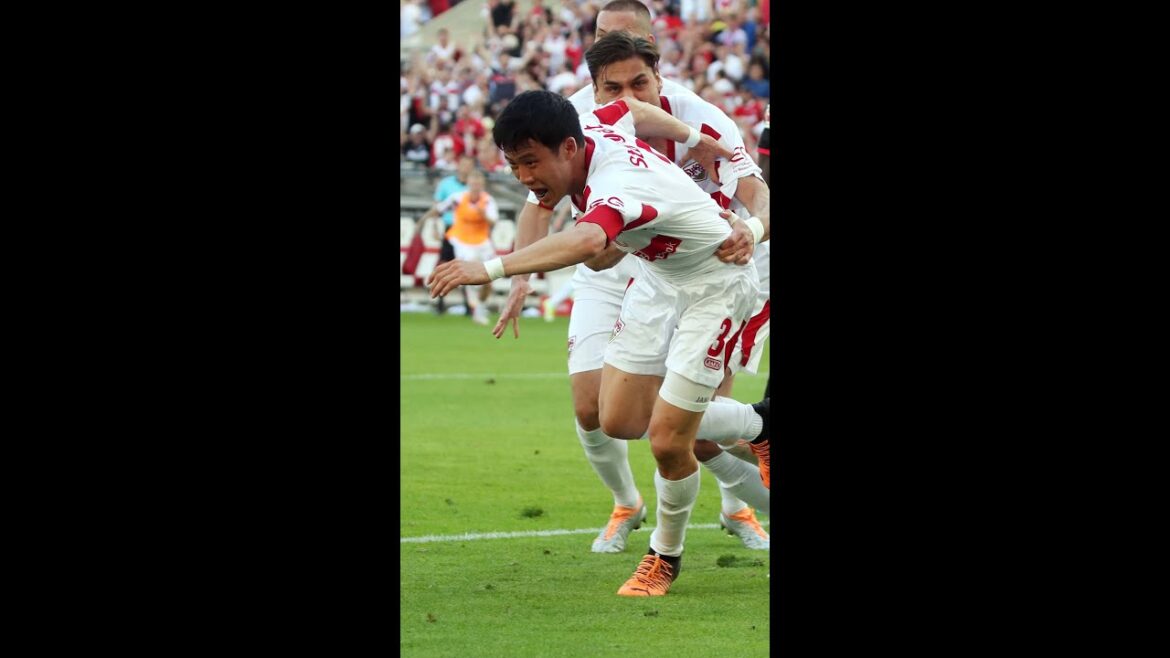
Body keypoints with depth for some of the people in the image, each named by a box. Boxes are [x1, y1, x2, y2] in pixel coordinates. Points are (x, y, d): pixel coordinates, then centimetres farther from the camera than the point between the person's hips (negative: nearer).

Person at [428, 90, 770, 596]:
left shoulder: (618, 188, -41)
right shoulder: (592, 127, -14)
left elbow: (587, 242, -64)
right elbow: (634, 110, 10)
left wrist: (489, 269, -74)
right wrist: (692, 139, 29)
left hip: (715, 284, -9)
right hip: (662, 277, 9)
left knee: (668, 440, -12)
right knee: (619, 422, 5)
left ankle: (665, 557, 16)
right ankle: (756, 425, 29)